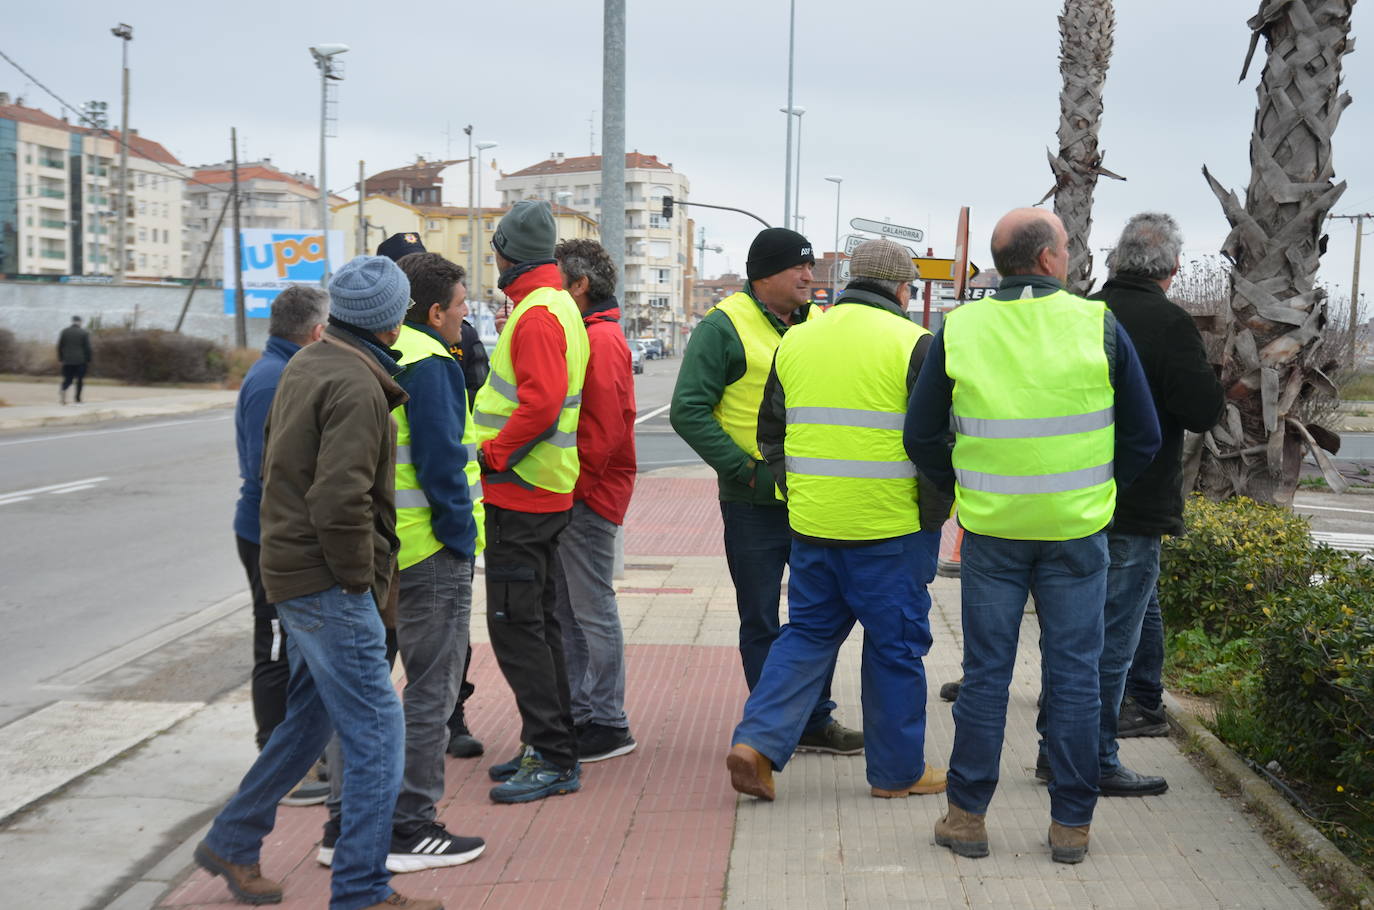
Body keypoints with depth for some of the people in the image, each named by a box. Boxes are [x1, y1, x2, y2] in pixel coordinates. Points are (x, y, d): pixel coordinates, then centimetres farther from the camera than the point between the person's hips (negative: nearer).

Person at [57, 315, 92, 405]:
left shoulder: (64, 332, 5)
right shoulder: (84, 333, -3)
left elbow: (59, 346, 4)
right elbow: (87, 348, -5)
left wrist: (60, 359, 9)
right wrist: (88, 360, 2)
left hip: (67, 360, 2)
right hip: (80, 360, -2)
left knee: (68, 379, 8)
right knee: (80, 380, 7)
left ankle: (63, 389, -21)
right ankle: (78, 399, 4)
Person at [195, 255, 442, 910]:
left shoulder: (306, 364, 12)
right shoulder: (358, 387, -19)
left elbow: (275, 461, 21)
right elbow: (341, 503, -27)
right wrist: (360, 581, -14)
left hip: (293, 568, 10)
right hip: (328, 583, -10)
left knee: (311, 717, 22)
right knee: (377, 731, -5)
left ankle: (232, 842, 33)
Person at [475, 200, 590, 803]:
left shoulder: (537, 314, -16)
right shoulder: (558, 307, 16)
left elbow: (541, 403, -28)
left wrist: (492, 453, -18)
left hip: (521, 491, -11)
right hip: (546, 490, 11)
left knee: (515, 623, -7)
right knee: (536, 619, 16)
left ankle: (553, 759, -4)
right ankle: (551, 746, 24)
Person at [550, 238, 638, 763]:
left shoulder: (601, 340, -13)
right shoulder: (581, 335, 18)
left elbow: (606, 427, -20)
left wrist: (574, 486, -17)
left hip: (587, 497, -10)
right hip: (566, 498, 10)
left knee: (592, 610, -4)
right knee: (567, 611, 13)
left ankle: (609, 725, 3)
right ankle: (578, 715, 22)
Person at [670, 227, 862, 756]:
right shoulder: (724, 326, -8)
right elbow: (688, 410, -12)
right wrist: (744, 469, -16)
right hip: (755, 502, -5)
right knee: (761, 622, 6)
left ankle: (814, 721, 23)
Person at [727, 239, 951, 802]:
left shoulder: (795, 340, 9)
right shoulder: (913, 344, -8)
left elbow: (770, 433, 14)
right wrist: (933, 516, 2)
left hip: (811, 524, 5)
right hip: (892, 529, -4)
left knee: (808, 633, 16)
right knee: (896, 645, 8)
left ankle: (757, 742, 4)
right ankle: (897, 771, 19)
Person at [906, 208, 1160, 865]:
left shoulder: (958, 330, -4)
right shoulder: (1099, 326, -6)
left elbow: (921, 438, 2)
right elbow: (1144, 435, 1)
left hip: (991, 531, 1)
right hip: (1078, 529, -1)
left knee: (985, 671, 9)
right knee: (1073, 674, 8)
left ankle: (967, 816, 15)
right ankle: (1071, 824, 15)